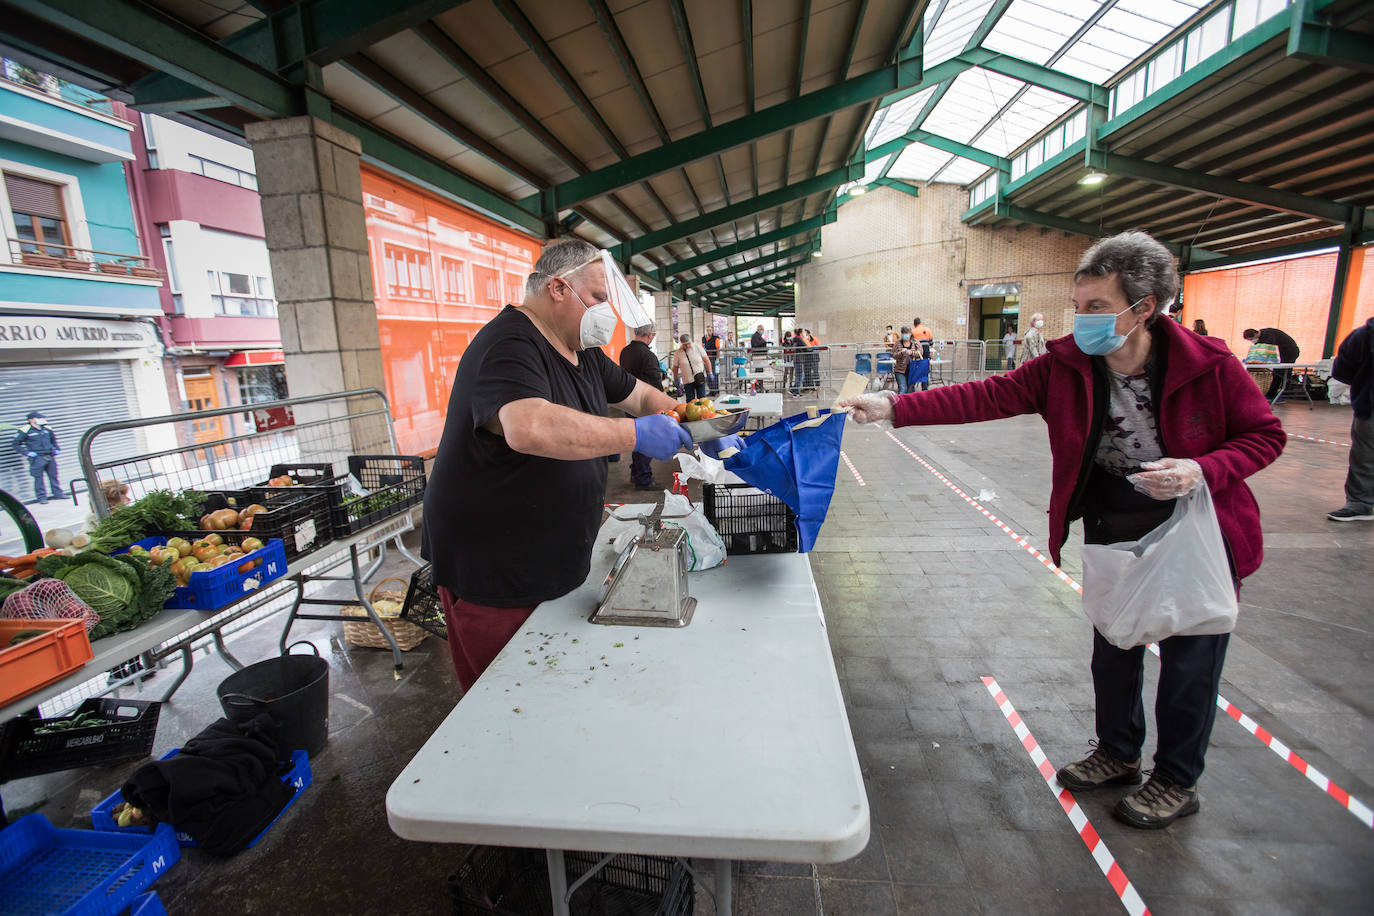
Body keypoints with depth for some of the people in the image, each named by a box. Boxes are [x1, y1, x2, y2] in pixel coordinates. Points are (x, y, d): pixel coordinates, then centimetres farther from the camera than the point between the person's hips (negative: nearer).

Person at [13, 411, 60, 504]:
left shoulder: (47, 429, 10)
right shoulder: (26, 431, -6)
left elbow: (53, 440, 28)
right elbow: (16, 444, -1)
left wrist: (56, 449, 16)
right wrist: (26, 452, -11)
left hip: (50, 457, 5)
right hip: (37, 458, -5)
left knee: (53, 476, 11)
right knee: (39, 478, 0)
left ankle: (58, 494, 19)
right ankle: (41, 497, 6)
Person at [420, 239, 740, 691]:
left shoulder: (582, 352, 11)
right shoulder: (510, 346, -21)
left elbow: (641, 396, 20)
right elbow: (528, 427, -40)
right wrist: (637, 434, -32)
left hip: (555, 564, 8)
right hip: (492, 574, -8)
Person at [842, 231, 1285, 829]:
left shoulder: (1209, 364, -20)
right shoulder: (1067, 365, -15)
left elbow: (1265, 435, -8)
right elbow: (987, 396, -24)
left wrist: (1203, 471, -29)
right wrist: (894, 407, -35)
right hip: (1112, 527, 3)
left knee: (1190, 657, 9)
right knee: (1113, 644, 17)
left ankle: (1177, 782, 34)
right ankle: (1118, 754, 42)